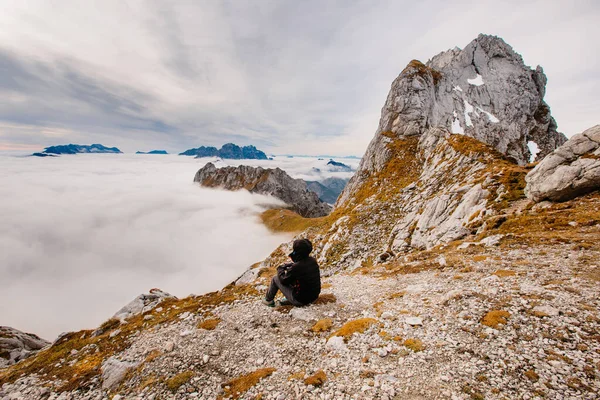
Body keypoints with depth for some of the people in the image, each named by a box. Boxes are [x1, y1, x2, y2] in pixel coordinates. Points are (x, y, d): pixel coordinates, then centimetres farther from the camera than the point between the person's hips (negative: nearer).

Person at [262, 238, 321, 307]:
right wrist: (289, 265, 7)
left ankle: (269, 300, 27)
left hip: (300, 300, -7)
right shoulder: (313, 261, -7)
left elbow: (283, 280, -11)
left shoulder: (296, 267, -28)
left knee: (275, 279, 5)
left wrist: (280, 269, 6)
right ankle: (289, 300, 27)